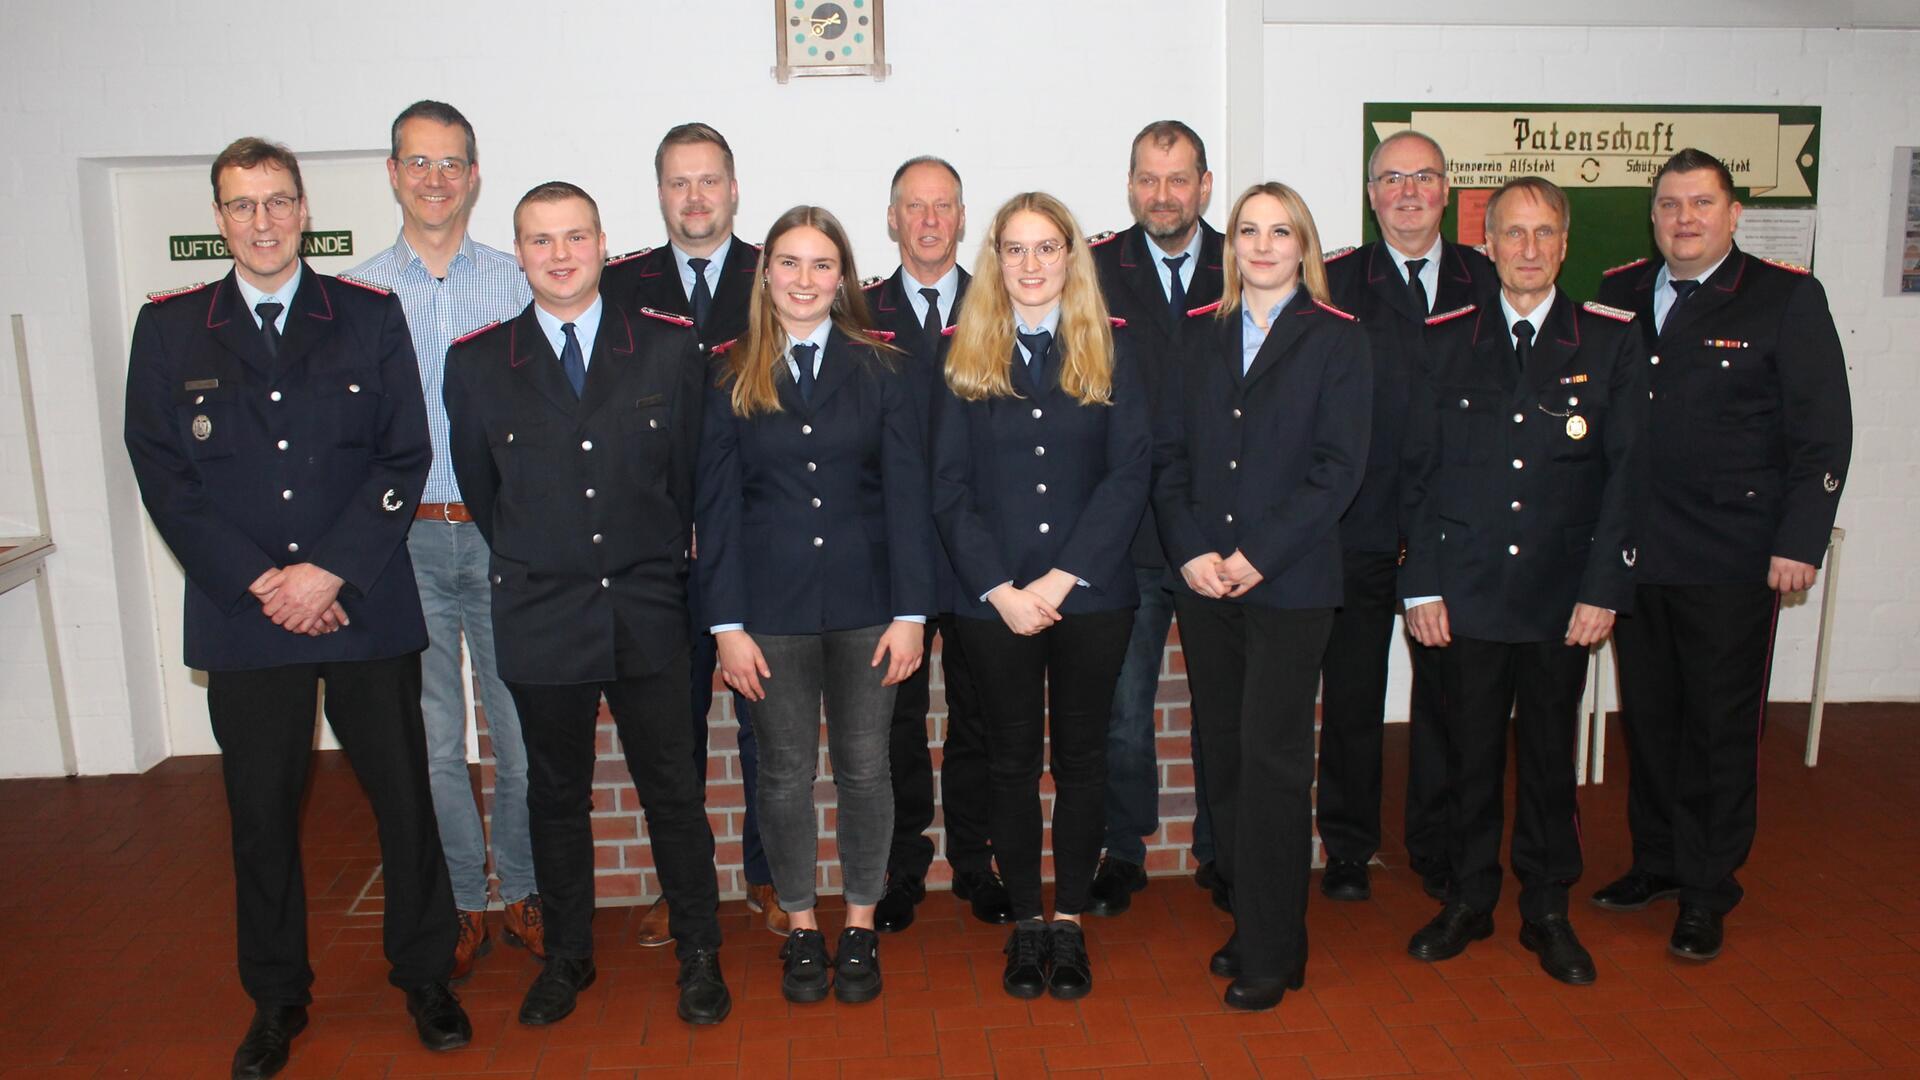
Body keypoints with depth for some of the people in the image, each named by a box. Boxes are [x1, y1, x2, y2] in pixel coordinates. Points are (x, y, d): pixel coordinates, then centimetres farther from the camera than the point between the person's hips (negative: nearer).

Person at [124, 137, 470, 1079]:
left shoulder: (370, 317, 4)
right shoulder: (168, 328, 7)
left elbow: (405, 456, -1)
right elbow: (162, 477, 2)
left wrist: (329, 572, -10)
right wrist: (258, 582, -9)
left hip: (365, 608, 0)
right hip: (242, 615, 1)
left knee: (405, 797, 5)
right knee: (261, 813, 10)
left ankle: (423, 975, 24)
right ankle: (277, 999, 28)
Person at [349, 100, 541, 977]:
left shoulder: (517, 285, 4)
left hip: (504, 534, 0)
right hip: (403, 540, 1)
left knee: (523, 731, 4)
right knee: (430, 739, 7)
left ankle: (525, 890, 23)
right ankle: (461, 903, 24)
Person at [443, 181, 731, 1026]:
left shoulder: (668, 347, 0)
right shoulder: (477, 363, 2)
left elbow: (689, 471, 6)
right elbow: (479, 487, 11)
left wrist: (655, 566, 8)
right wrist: (534, 566, 13)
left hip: (648, 614, -1)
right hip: (539, 622, 1)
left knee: (673, 792, 7)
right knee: (556, 796, 14)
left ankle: (700, 956, 24)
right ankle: (567, 957, 32)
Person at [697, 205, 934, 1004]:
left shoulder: (879, 372, 3)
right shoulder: (731, 378, 3)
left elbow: (907, 496, 0)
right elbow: (717, 507, 1)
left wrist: (911, 612, -6)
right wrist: (727, 623, -5)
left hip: (865, 601, 0)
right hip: (771, 607, 0)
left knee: (864, 768, 8)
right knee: (785, 773, 9)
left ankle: (861, 925, 26)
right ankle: (801, 927, 27)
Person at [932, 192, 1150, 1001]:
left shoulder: (1109, 355, 5)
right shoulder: (967, 359, 5)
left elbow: (1128, 479, -4)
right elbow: (950, 489, 0)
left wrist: (1060, 579, -12)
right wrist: (1003, 590, -11)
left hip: (1091, 594, 0)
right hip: (993, 598, 0)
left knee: (1081, 755, 8)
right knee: (1012, 759, 9)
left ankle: (1069, 922, 21)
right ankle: (1025, 923, 22)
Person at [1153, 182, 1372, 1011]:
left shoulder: (1337, 341, 1)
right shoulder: (1202, 337, 12)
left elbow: (1338, 468, -7)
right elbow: (1169, 453, 7)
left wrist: (1257, 556, -14)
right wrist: (1191, 552, -7)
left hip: (1289, 585, -4)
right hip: (1202, 581, 4)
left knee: (1271, 758, -2)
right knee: (1224, 755, 9)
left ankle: (1271, 951, 9)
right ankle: (1247, 920, 24)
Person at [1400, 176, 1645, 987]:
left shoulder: (1610, 343, 3)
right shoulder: (1449, 341, 5)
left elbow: (1626, 473, 0)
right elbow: (1419, 470, 3)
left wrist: (1604, 587, -7)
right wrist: (1420, 584, -3)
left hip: (1563, 597, 0)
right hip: (1466, 593, 0)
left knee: (1550, 755, 11)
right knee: (1469, 753, 9)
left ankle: (1547, 910, 26)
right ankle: (1467, 901, 25)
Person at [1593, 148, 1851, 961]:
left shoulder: (1787, 298, -2)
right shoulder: (1618, 294, 8)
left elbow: (1823, 430, -5)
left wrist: (1800, 542, -11)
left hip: (1732, 560, -3)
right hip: (1631, 552, 4)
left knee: (1721, 726, 6)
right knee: (1647, 716, 13)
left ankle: (1707, 891, 20)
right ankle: (1655, 861, 29)